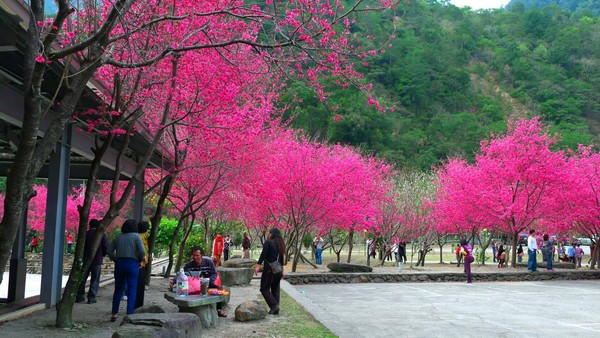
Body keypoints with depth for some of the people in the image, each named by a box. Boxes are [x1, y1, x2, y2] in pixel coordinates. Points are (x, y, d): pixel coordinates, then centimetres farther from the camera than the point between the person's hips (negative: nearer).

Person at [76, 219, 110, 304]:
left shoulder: (85, 234, -1)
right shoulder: (102, 235, -4)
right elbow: (106, 248, -6)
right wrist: (102, 255, 11)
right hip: (97, 260, -2)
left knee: (82, 279, 13)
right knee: (94, 280, 4)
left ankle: (79, 297, 15)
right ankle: (91, 298, -1)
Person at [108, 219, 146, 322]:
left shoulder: (118, 237, 10)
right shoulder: (136, 236, -3)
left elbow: (110, 251, 7)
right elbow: (142, 251, -12)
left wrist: (115, 260, 18)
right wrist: (140, 260, 5)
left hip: (119, 263, 4)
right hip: (132, 264, -4)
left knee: (118, 290, 14)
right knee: (132, 290, 2)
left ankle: (114, 314, 17)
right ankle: (129, 314, 0)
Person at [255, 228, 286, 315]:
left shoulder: (268, 242, -8)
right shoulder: (281, 244, 14)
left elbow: (263, 255, -17)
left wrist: (258, 265, -21)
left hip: (269, 269, -7)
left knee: (264, 289, 0)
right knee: (275, 289, 12)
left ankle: (274, 305, -13)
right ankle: (276, 310, 11)